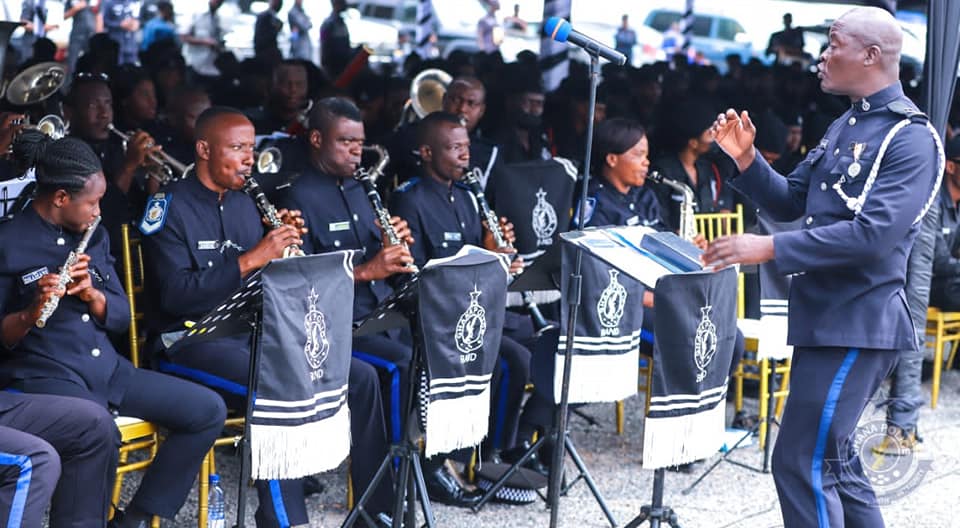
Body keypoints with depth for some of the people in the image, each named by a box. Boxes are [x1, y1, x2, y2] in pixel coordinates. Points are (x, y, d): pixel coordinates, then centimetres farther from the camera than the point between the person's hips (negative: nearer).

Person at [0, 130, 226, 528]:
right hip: (43, 375, -7)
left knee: (207, 410, -3)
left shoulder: (95, 236, 11)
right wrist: (32, 312, -28)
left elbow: (121, 316, 9)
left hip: (107, 367, 7)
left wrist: (91, 293, -11)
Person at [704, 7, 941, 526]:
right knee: (831, 458, 17)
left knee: (801, 465, -11)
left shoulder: (909, 137, -14)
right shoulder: (843, 126, 15)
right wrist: (746, 159, -1)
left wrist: (770, 248, -28)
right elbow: (788, 203, 17)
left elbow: (875, 234, -25)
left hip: (856, 324, -10)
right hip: (824, 317, 10)